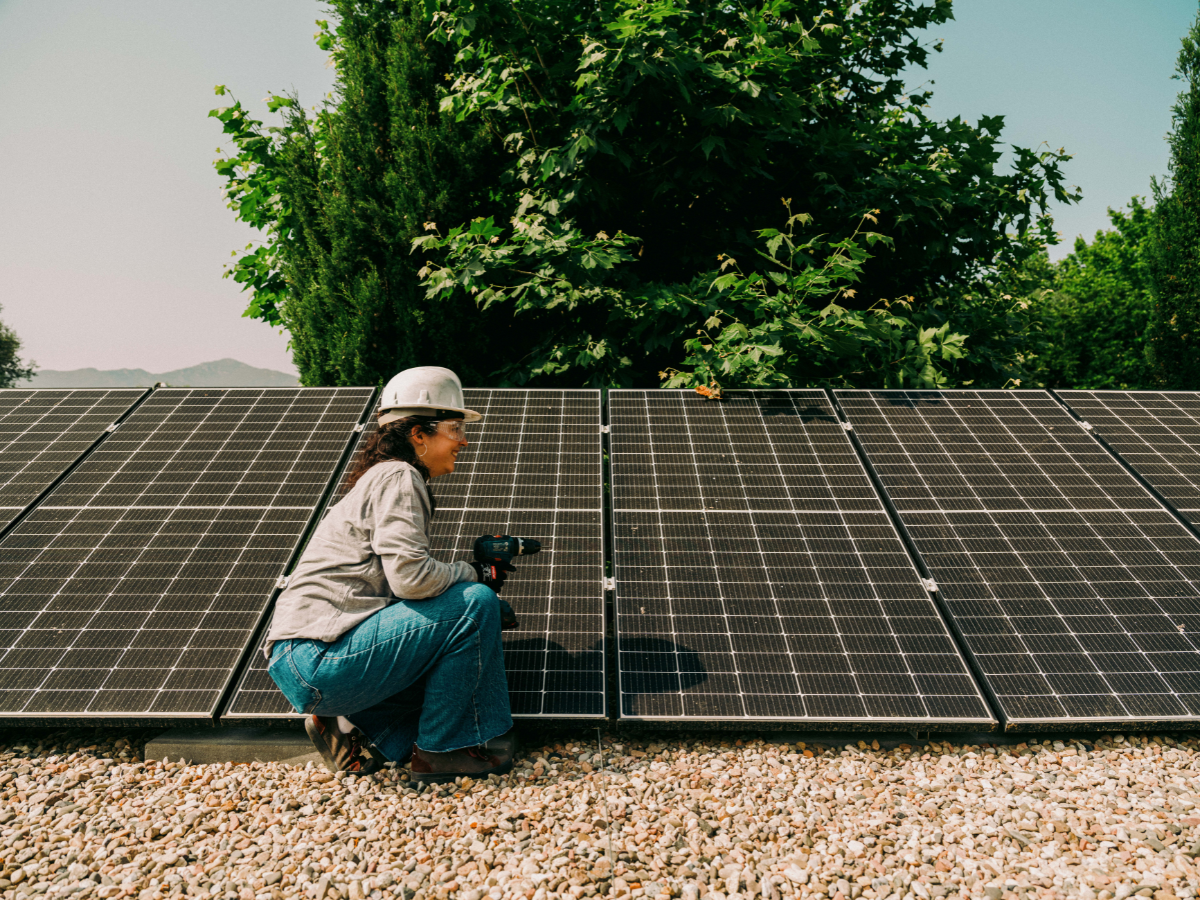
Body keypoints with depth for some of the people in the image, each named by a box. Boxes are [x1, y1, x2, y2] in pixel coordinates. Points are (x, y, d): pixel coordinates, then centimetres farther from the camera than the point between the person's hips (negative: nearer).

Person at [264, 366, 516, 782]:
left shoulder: (384, 479, 20)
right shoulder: (398, 477, -10)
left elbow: (401, 578, 18)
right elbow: (411, 576, -23)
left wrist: (479, 569, 9)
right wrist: (474, 574, -6)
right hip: (319, 659, -10)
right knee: (474, 603, -16)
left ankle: (354, 728, 9)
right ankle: (437, 751, -3)